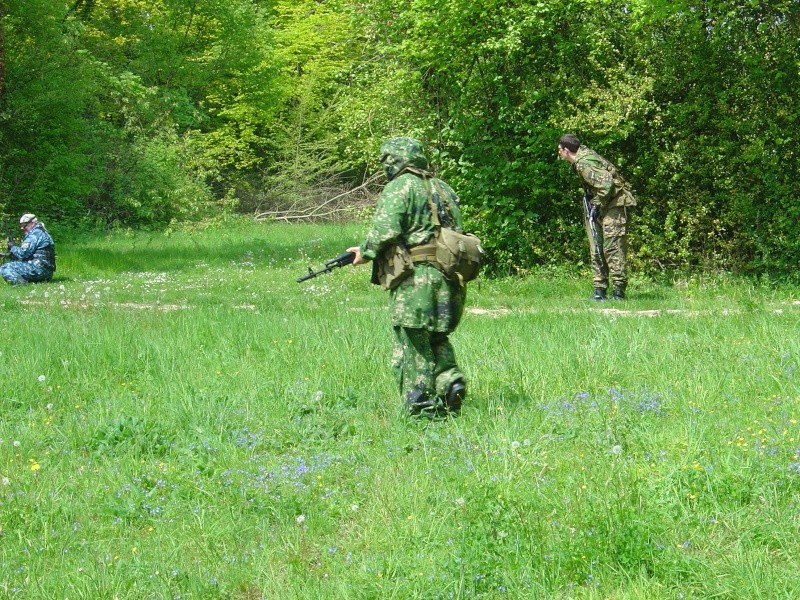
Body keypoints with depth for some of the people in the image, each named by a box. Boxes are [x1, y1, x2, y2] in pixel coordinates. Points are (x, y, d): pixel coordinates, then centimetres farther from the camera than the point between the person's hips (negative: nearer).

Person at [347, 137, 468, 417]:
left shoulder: (400, 187, -5)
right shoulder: (444, 189, 18)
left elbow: (385, 231, -16)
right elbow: (455, 231, 18)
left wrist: (365, 252, 2)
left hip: (415, 278, -7)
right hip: (449, 276, 7)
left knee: (413, 345, 0)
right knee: (436, 337, 20)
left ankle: (422, 406, -2)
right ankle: (449, 380, 0)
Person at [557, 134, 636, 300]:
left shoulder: (583, 164, -19)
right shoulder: (584, 153, 11)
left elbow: (606, 183, -26)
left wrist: (596, 205, -19)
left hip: (615, 204, -11)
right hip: (605, 204, 11)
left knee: (612, 247, -12)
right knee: (596, 248, 9)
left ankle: (619, 291, -12)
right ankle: (599, 290, 11)